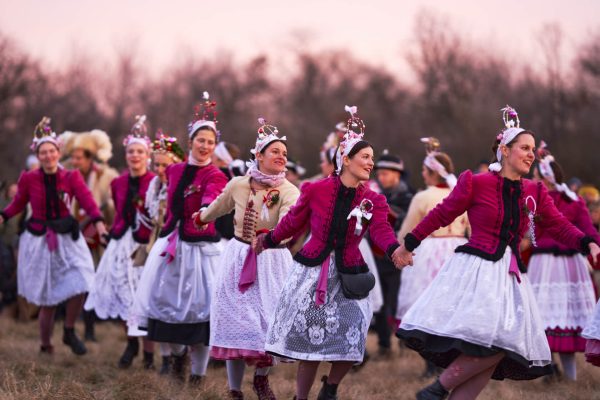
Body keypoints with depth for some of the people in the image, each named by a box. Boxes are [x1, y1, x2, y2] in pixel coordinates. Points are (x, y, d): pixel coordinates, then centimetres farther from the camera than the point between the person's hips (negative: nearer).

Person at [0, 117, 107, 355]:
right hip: (39, 241, -1)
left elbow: (87, 200, -15)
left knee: (79, 288, -14)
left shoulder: (71, 177, -3)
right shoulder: (28, 179, -3)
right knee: (48, 301, 3)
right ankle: (45, 346, 22)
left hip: (67, 239, 1)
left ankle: (69, 332, 11)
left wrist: (98, 221, -31)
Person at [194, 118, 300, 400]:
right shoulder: (237, 185, -4)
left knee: (269, 322, -3)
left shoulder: (289, 192, -10)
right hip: (238, 259, 1)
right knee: (235, 322, 0)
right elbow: (217, 207, 18)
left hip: (272, 262, -1)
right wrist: (200, 218, 36)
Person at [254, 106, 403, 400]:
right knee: (308, 343, 3)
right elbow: (292, 222, 9)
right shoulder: (315, 190, -5)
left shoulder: (373, 201, 1)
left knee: (350, 340, -7)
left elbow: (381, 229, -17)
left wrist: (394, 249, -37)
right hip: (312, 271, -2)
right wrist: (268, 240, 21)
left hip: (348, 276, 2)